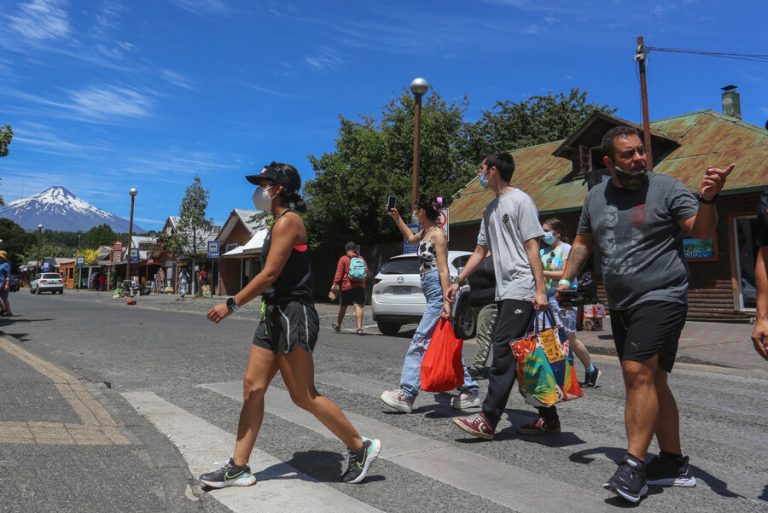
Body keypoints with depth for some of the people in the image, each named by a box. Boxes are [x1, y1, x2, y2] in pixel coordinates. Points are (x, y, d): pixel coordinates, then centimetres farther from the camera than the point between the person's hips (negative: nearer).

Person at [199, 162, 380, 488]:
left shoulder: (288, 220, -12)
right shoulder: (279, 223, 18)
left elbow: (270, 274, -19)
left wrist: (231, 304, -17)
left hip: (292, 315, -10)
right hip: (274, 315, 10)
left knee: (304, 396, -3)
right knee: (252, 388, 8)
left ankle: (361, 447, 12)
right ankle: (238, 468, 17)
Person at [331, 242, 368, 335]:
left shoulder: (344, 259, -1)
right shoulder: (362, 259, 12)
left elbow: (339, 273, -9)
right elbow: (367, 273, 16)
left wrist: (335, 283, -11)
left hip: (347, 287, -2)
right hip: (360, 286, 2)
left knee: (343, 306, 13)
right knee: (358, 306, -7)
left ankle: (338, 325, 31)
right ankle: (359, 327, -21)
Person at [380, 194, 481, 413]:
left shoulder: (437, 234, -11)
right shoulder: (425, 233, 15)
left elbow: (443, 270, -17)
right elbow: (410, 238, 39)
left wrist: (446, 301, -22)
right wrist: (396, 218, 34)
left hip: (437, 292, -10)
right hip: (431, 291, 10)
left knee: (420, 341, -9)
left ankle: (407, 394, -6)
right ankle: (469, 390, 17)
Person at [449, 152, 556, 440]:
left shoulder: (520, 201, -4)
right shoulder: (490, 209, 21)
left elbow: (532, 247, -11)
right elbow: (480, 252, 24)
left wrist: (540, 290, -16)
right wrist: (458, 283, 20)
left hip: (521, 291, -9)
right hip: (504, 292, 9)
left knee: (503, 353, -10)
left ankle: (488, 420, -7)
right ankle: (548, 418, 17)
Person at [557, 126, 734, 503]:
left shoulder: (666, 188, -5)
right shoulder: (595, 197, 10)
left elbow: (701, 231, -12)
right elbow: (583, 242, 19)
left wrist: (707, 199, -31)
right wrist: (566, 279, 8)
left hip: (661, 298, -6)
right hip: (620, 305, 6)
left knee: (639, 374, -17)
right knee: (650, 381, 12)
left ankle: (634, 465, -10)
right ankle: (674, 463, 23)